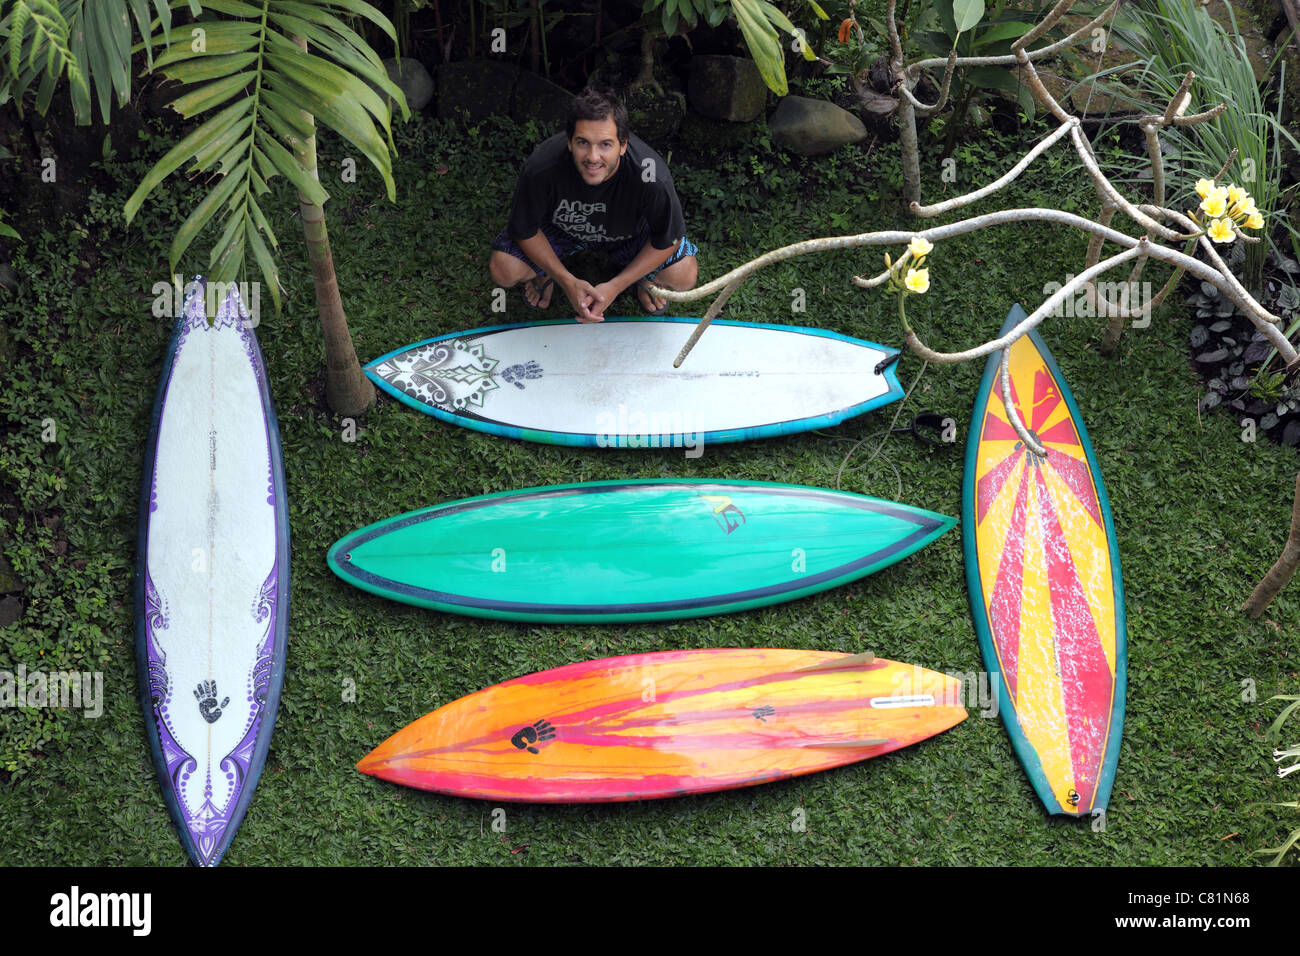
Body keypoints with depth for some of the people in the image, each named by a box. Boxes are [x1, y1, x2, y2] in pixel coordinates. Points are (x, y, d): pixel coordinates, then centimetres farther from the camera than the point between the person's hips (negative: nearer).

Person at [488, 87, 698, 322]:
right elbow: (525, 230, -19)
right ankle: (543, 273, 16)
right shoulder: (540, 169, -38)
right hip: (561, 228, 0)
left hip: (628, 232, 0)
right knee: (503, 271, -21)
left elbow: (669, 240, -20)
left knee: (685, 276, -20)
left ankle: (646, 277, 17)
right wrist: (568, 282, -26)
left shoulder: (651, 176, -39)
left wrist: (614, 286, -24)